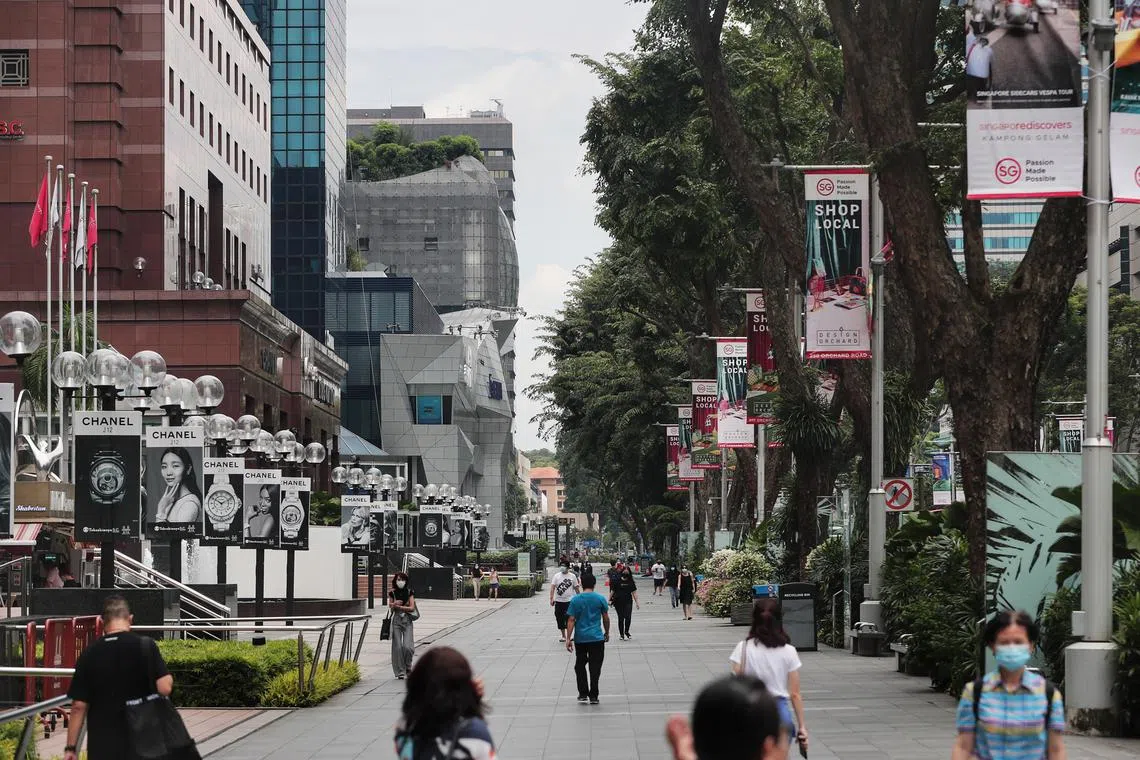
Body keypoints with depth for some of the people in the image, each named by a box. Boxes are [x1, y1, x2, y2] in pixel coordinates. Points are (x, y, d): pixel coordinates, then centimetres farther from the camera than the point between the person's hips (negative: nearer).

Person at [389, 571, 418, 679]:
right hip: (396, 620, 1)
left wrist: (398, 606, -9)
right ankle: (400, 671, 5)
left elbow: (412, 608, -6)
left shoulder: (410, 593, 3)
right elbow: (390, 608, 3)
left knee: (407, 646, -13)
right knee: (398, 647, -3)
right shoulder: (392, 593, 6)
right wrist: (394, 604, -18)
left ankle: (408, 667, 12)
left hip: (407, 621, -1)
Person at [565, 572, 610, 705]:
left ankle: (583, 694, 12)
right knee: (595, 668, 3)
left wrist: (568, 638, -4)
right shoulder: (600, 599, -2)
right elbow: (606, 618, 4)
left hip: (580, 638, 1)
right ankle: (593, 696, 2)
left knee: (580, 666, 14)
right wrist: (607, 633, 20)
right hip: (597, 638, -1)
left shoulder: (576, 600, -2)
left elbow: (571, 620, -5)